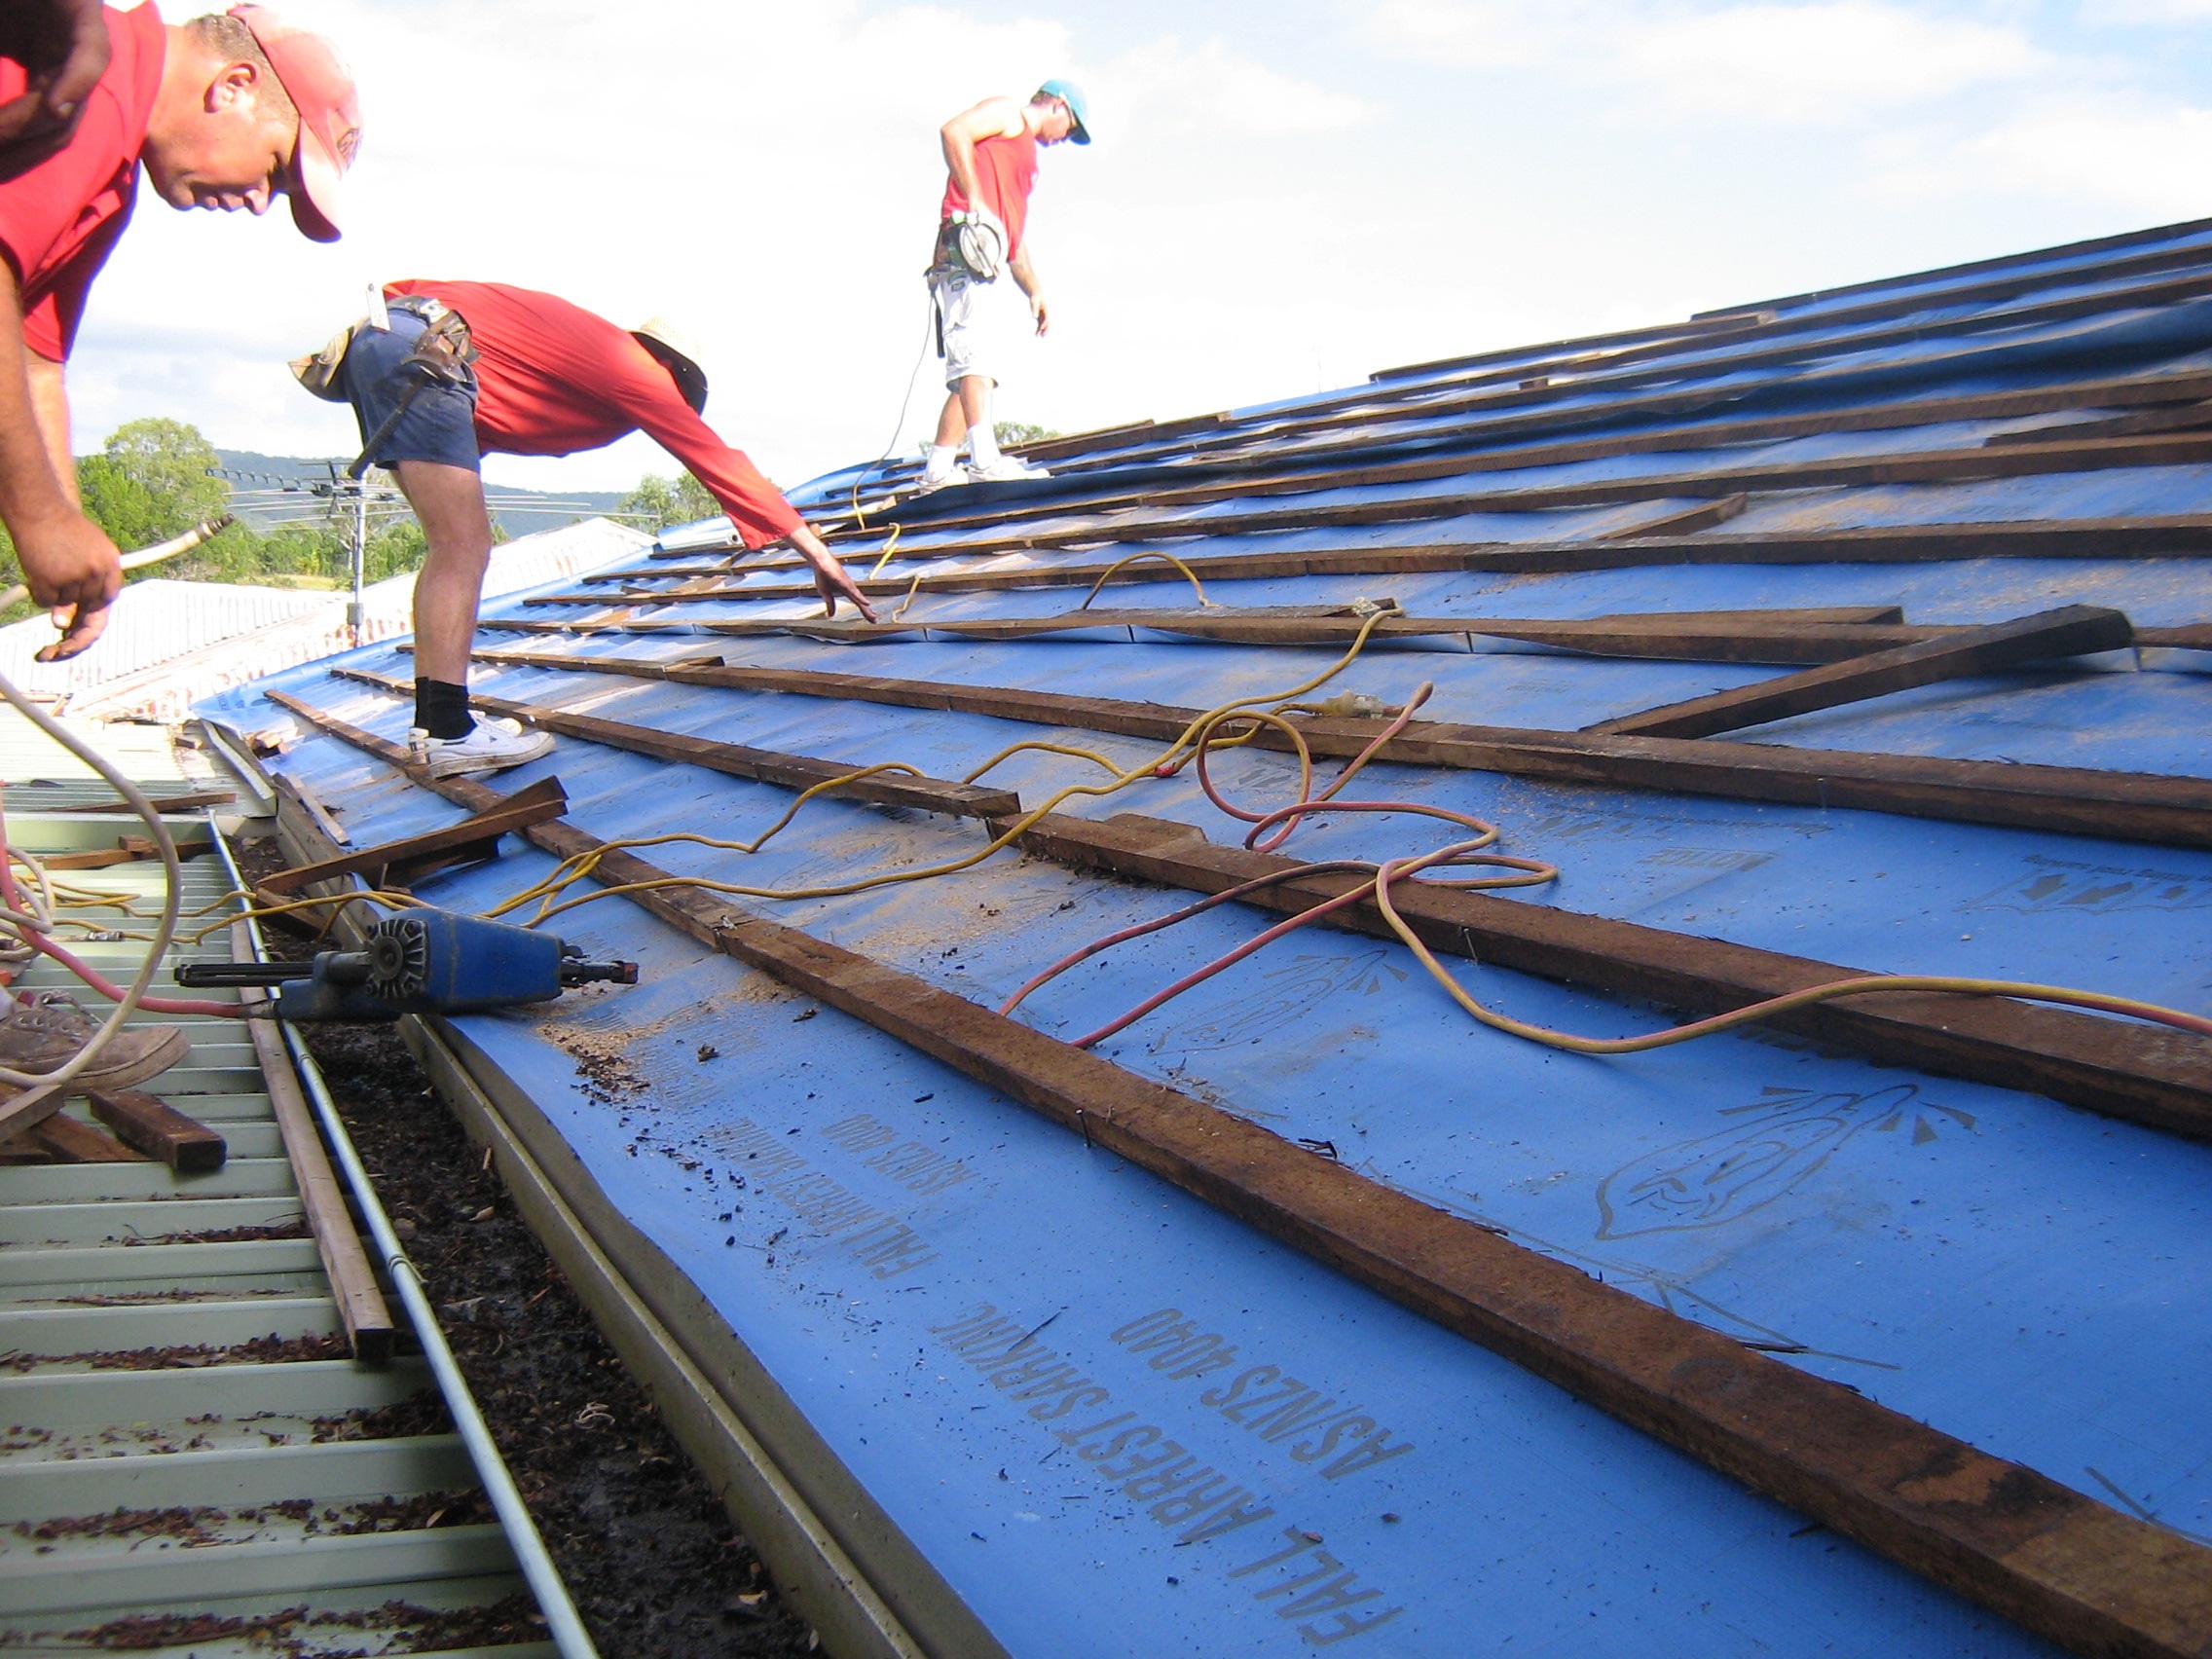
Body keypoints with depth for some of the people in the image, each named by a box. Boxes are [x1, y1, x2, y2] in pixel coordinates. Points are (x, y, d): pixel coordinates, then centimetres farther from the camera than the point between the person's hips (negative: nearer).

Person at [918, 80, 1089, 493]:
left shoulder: (1025, 153, 35)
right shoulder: (1006, 112, 10)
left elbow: (1016, 236, 33)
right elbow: (954, 130, -10)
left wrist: (1035, 290, 22)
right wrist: (976, 202, -16)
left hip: (983, 256, 10)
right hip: (965, 242, -10)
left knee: (970, 372, 5)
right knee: (975, 358, -21)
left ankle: (937, 472, 3)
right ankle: (986, 460, -33)